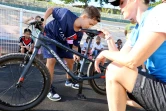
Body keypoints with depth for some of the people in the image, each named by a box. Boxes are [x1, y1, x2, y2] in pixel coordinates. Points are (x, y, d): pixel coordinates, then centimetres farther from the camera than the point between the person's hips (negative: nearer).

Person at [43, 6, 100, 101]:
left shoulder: (79, 33, -19)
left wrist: (75, 54, -27)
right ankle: (49, 89, -9)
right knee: (52, 60, -22)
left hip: (61, 40, 6)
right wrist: (43, 20, -33)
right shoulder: (66, 14, -35)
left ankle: (69, 80, 32)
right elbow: (51, 9, -19)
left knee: (71, 60, 7)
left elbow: (75, 45, -7)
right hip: (49, 35, -6)